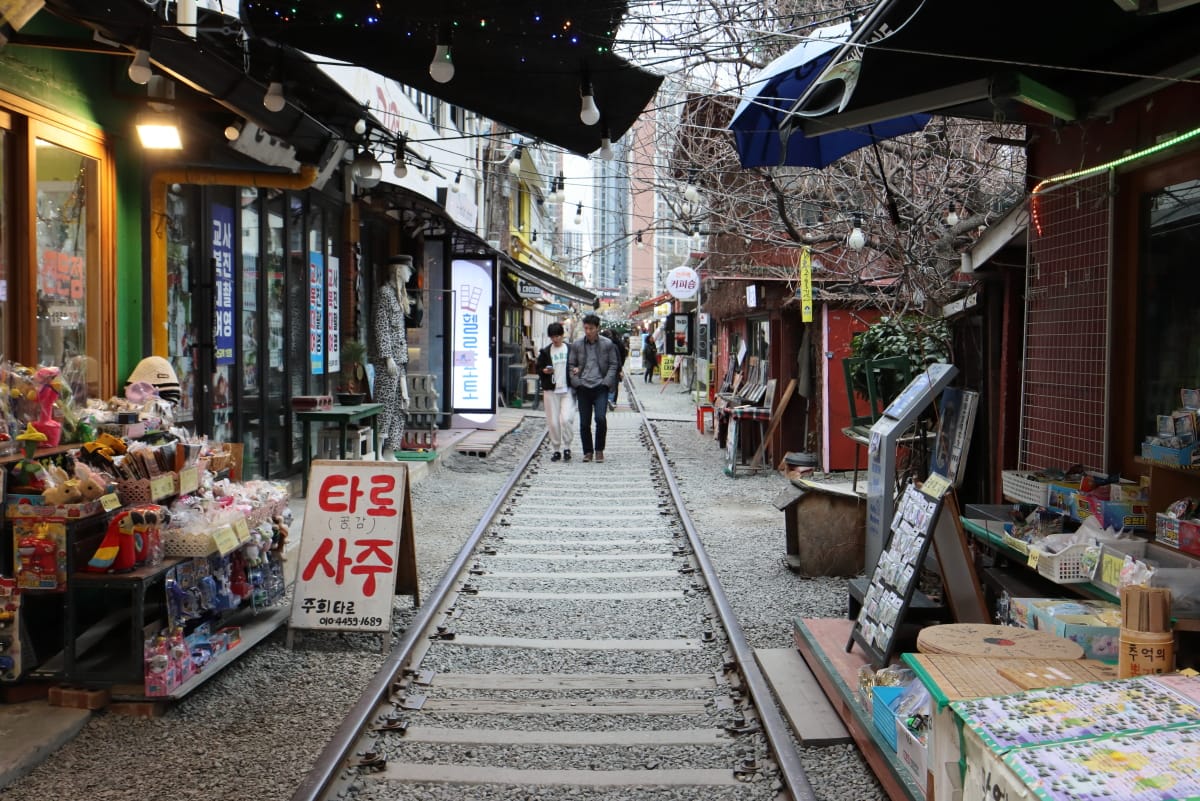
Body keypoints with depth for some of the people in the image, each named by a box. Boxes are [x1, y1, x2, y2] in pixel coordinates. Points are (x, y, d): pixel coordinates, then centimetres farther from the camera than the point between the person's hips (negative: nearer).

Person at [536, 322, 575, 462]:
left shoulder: (570, 349, 5)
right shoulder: (545, 352, 8)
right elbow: (538, 369, 11)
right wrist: (545, 371, -9)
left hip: (567, 390, -2)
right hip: (551, 391, 2)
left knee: (566, 419, -15)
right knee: (553, 422, 3)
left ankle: (566, 447, 1)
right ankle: (556, 449, 15)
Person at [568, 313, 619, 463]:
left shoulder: (607, 344, 2)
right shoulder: (576, 345, 6)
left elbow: (613, 365, 6)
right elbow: (571, 365, 11)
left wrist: (606, 383, -5)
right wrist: (576, 383, -2)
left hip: (600, 387, -2)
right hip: (583, 388, 2)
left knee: (601, 418, -15)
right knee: (584, 422, 3)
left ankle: (599, 450, 3)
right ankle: (587, 452, 17)